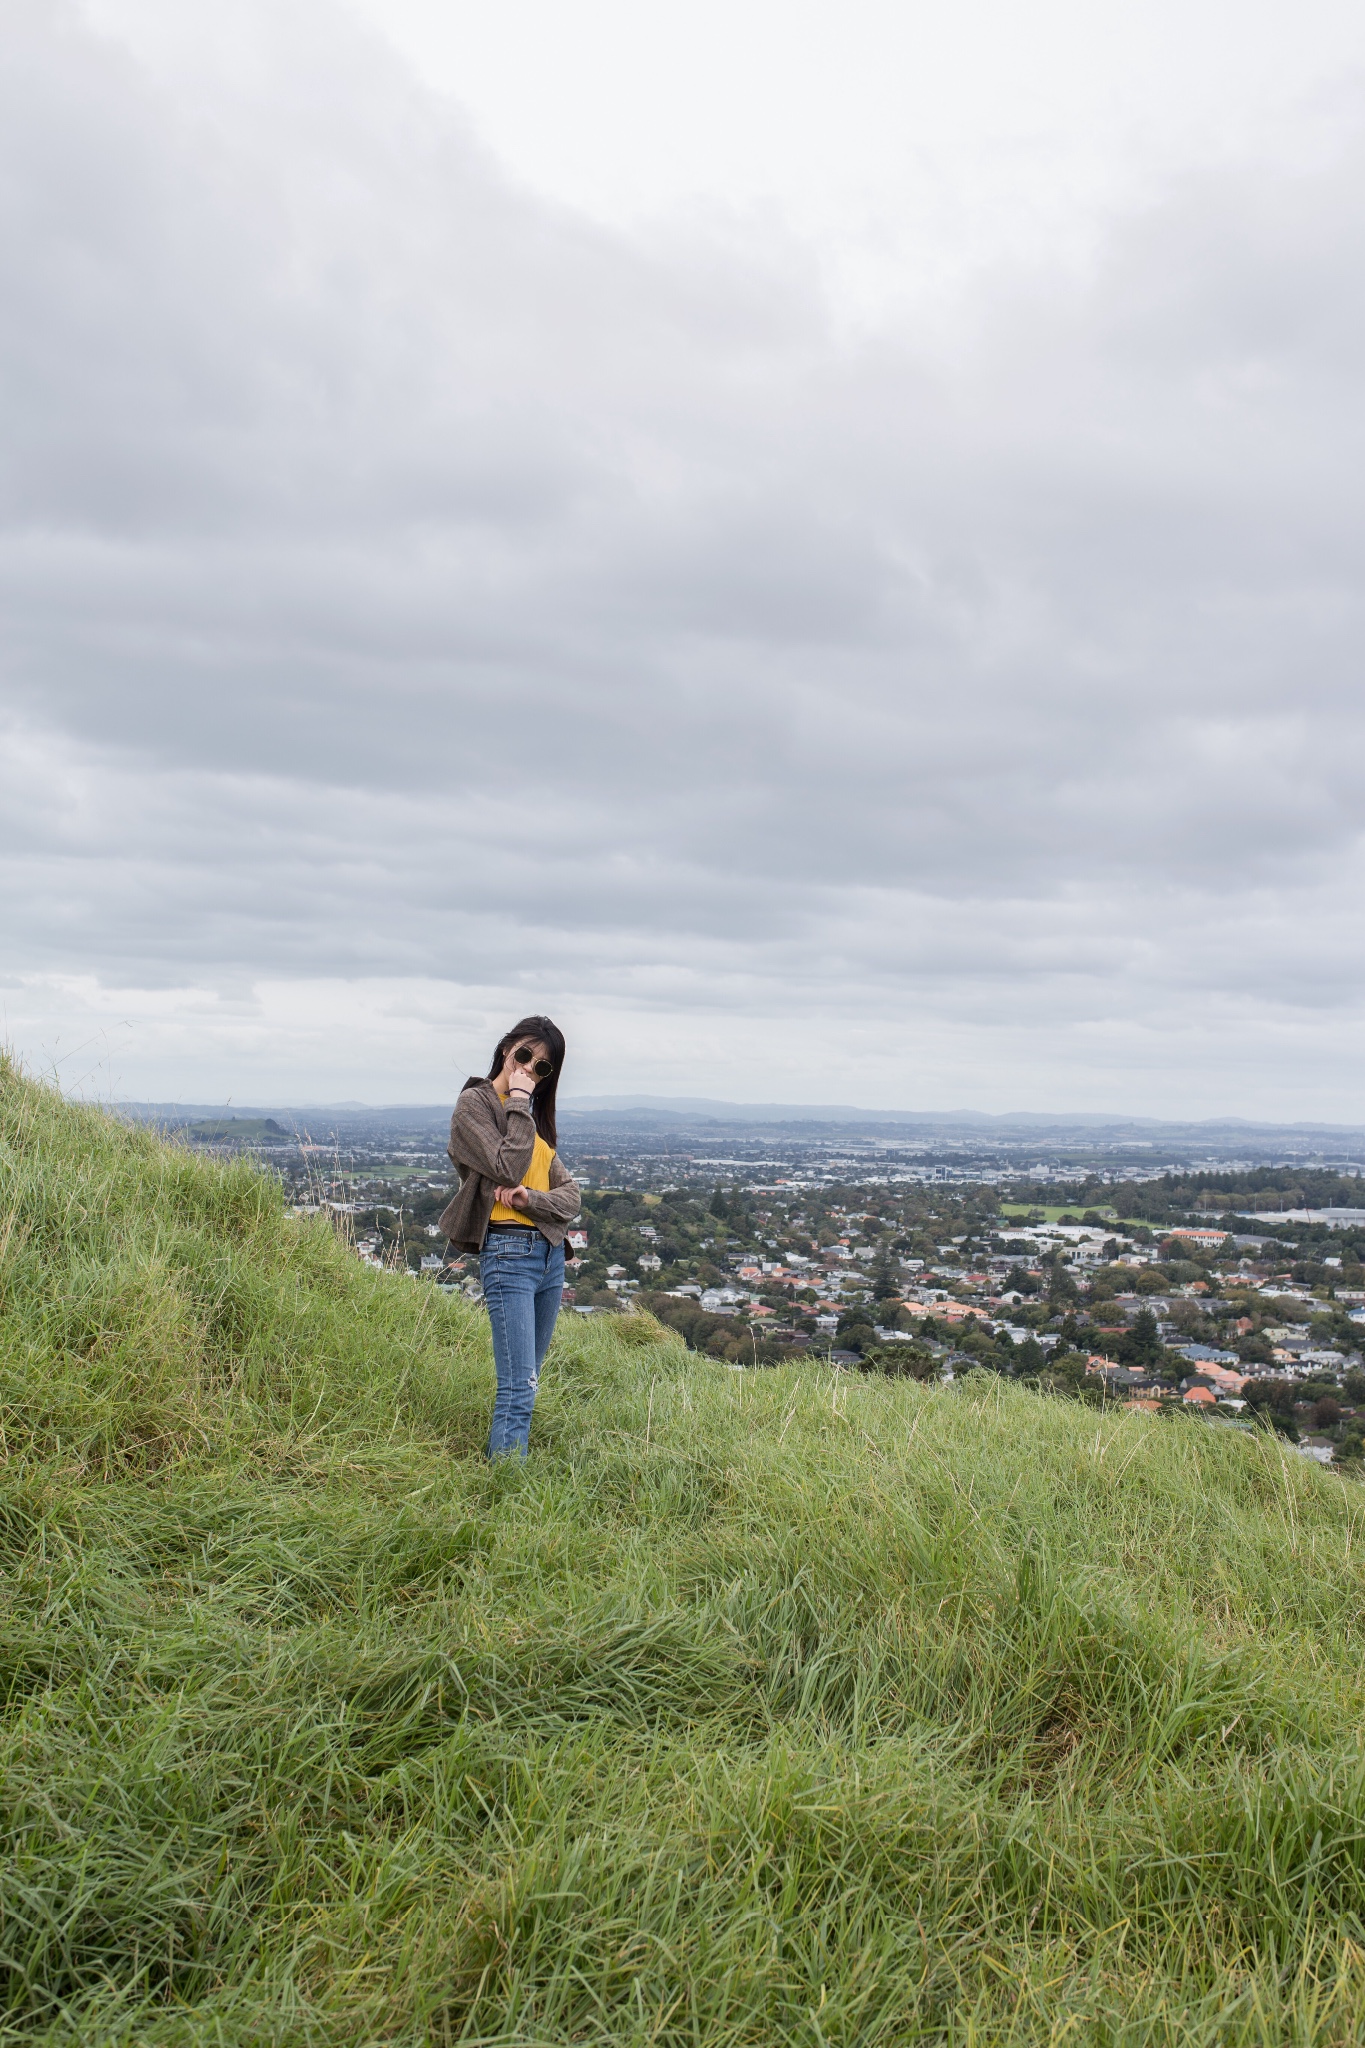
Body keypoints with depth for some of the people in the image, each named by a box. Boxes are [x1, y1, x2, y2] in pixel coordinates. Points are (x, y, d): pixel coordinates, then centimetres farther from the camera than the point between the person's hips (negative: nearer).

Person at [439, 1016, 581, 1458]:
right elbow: (507, 1169, -16)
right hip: (508, 1252, -7)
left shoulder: (534, 1114, 19)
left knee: (526, 1382, 11)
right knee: (518, 1389, -13)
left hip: (550, 1251, 8)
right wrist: (518, 1103, -8)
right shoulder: (475, 1102, -1)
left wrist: (530, 1198, -11)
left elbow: (570, 1194, 10)